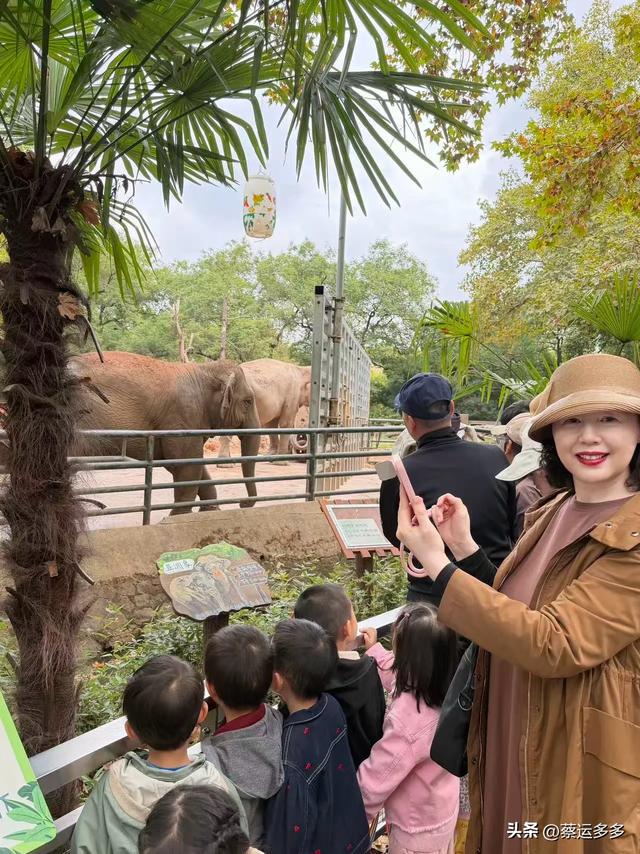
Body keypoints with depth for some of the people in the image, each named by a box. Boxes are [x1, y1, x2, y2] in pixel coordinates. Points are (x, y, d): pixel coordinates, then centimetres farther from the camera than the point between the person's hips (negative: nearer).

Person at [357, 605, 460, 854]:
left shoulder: (408, 720, -41)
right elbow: (398, 674, 7)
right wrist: (374, 649, 19)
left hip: (418, 829, -6)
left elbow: (373, 781, -28)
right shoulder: (444, 688, -16)